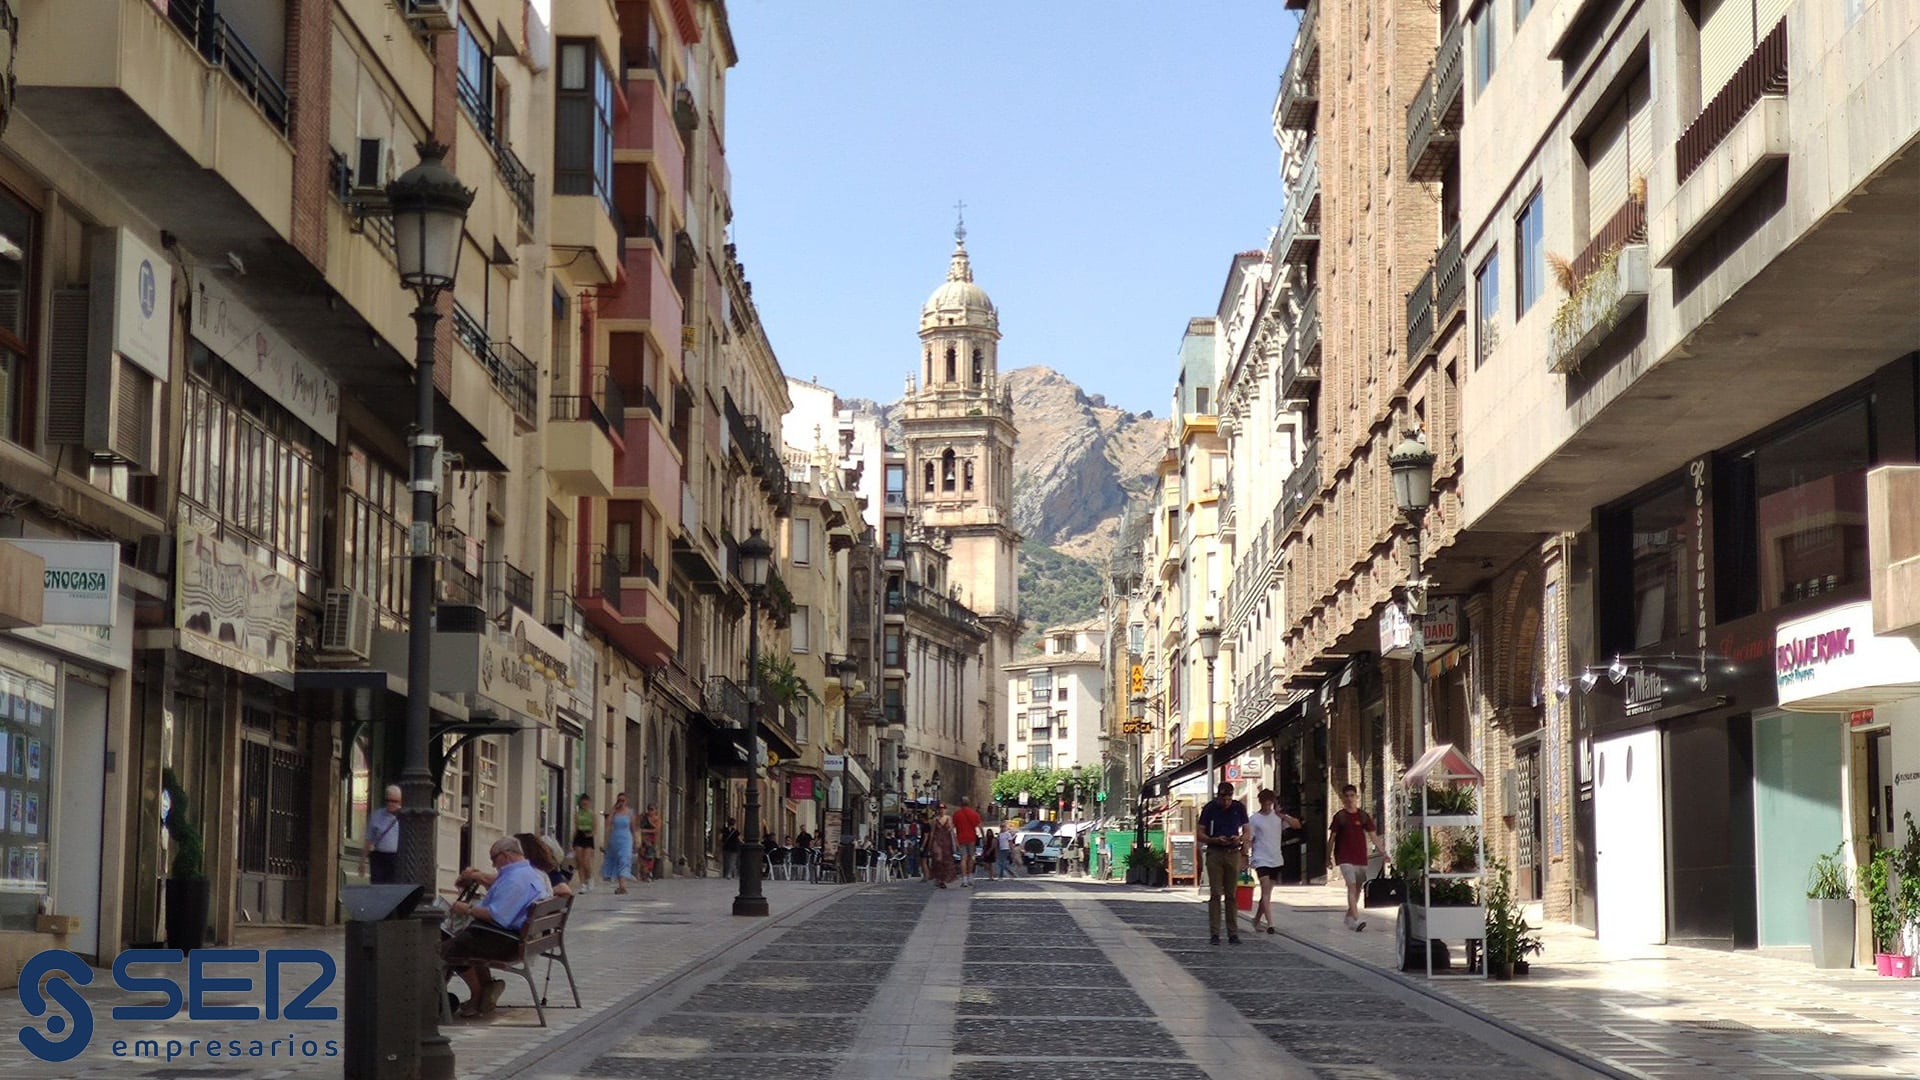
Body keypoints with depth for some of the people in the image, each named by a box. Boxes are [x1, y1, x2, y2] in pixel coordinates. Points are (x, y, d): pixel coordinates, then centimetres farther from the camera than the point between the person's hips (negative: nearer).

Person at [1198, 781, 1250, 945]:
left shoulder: (1239, 808, 4)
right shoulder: (1209, 808, -1)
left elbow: (1247, 832, 8)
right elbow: (1201, 834, 0)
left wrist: (1240, 838, -14)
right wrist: (1216, 840, -17)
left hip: (1233, 853, 2)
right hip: (1214, 853, -2)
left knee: (1231, 895, 4)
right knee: (1215, 894, -4)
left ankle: (1233, 933, 7)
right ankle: (1214, 934, -3)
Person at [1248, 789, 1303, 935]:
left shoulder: (1278, 816, 7)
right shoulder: (1254, 819, -3)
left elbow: (1297, 824, -2)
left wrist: (1283, 816, -17)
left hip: (1276, 860, 5)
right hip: (1262, 860, -5)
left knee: (1267, 892, 13)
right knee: (1266, 890, -15)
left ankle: (1257, 920, 29)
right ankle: (1270, 924, -20)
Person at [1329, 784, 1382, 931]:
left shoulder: (1363, 816, 7)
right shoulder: (1339, 816, 0)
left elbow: (1373, 835, 6)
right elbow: (1332, 837, 4)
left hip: (1361, 857, 4)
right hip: (1345, 858, -4)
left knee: (1357, 888, 12)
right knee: (1352, 886, -17)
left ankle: (1349, 916, 30)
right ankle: (1356, 919, -26)